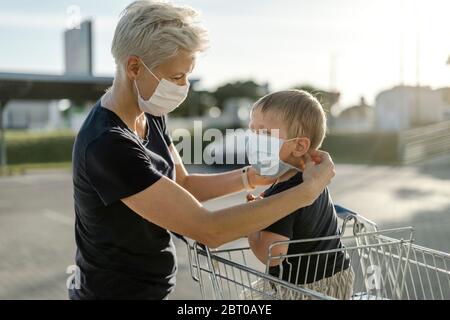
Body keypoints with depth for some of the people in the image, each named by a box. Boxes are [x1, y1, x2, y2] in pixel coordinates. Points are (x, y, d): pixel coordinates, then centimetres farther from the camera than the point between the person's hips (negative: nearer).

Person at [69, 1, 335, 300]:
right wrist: (308, 189, -24)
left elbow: (183, 185, 6)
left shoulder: (149, 113, -4)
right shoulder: (108, 145, -30)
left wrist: (250, 177, -8)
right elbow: (209, 230, -30)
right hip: (116, 290, -7)